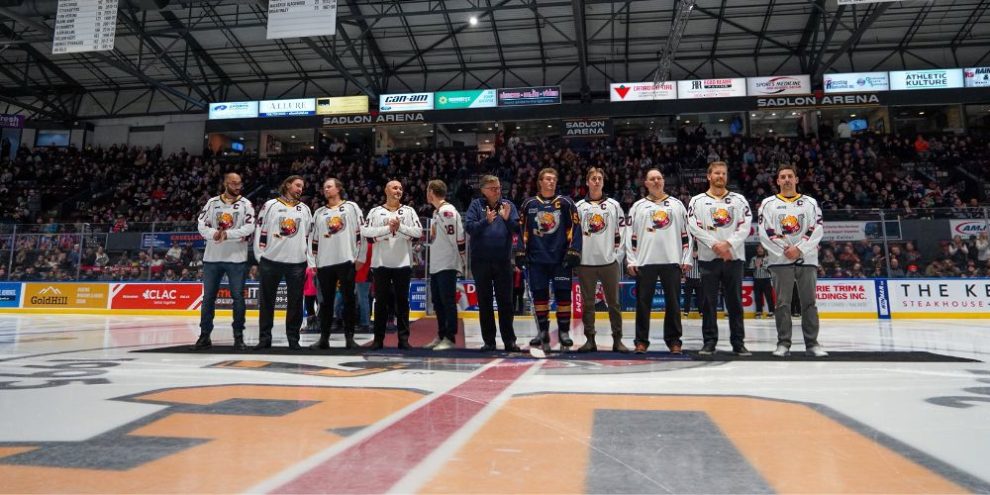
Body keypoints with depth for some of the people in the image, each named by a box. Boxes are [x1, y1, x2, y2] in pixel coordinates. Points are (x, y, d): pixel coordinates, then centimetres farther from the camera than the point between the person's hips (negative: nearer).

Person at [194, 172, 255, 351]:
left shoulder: (246, 204, 2)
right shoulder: (212, 202, 7)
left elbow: (249, 227, -10)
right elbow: (202, 225, 0)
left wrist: (227, 234, -21)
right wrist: (215, 234, -19)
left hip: (237, 258, -2)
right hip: (212, 257, 2)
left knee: (238, 297, 0)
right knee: (208, 297, 7)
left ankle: (238, 336, 9)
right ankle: (204, 335, 18)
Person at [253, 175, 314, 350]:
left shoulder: (305, 209, 13)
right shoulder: (271, 205, 5)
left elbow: (310, 236, 13)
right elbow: (260, 230, 3)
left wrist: (311, 261, 7)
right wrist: (260, 256, -2)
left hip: (297, 263, 2)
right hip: (271, 261, -2)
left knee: (295, 301, 4)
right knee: (266, 301, 4)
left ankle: (293, 338, 13)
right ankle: (264, 338, 14)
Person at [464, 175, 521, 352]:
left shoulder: (508, 205, 6)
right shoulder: (476, 205, 2)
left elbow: (517, 229, 0)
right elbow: (469, 227, -8)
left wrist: (507, 219, -17)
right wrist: (486, 221, -22)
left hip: (503, 261, 0)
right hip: (481, 260, 0)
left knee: (505, 301, 4)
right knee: (485, 302, 7)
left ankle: (509, 340, 11)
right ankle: (489, 341, 16)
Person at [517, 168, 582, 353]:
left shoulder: (565, 203, 3)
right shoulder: (529, 204, 8)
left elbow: (575, 228, -1)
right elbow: (522, 230, 9)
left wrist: (573, 252, -8)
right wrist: (520, 252, 2)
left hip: (561, 259, -2)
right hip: (536, 259, 2)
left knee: (563, 294, -1)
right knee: (539, 295, 6)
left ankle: (564, 331, 10)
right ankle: (543, 331, 17)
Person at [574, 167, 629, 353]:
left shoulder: (614, 205, 7)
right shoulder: (578, 206, 7)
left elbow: (621, 231, 6)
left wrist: (617, 253, -2)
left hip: (609, 261, 0)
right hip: (585, 262, 1)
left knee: (613, 302, 3)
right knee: (588, 303, 6)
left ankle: (617, 340, 10)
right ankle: (590, 339, 14)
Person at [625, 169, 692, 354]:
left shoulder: (677, 204, 12)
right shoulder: (638, 206, 10)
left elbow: (686, 233, 9)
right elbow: (630, 235, 6)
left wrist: (687, 259, 1)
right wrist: (631, 261, -3)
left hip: (672, 261, 0)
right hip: (645, 262, 0)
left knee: (673, 302, 3)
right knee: (643, 302, 1)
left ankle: (674, 340, 12)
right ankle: (641, 340, 9)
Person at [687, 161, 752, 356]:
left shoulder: (739, 199, 10)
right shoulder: (697, 201, 7)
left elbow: (745, 226, 0)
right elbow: (694, 228, -5)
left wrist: (728, 243, -13)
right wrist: (715, 245, -13)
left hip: (734, 257, 1)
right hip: (708, 258, -1)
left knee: (735, 301, 4)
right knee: (709, 301, 2)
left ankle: (738, 342, 11)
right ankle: (709, 341, 10)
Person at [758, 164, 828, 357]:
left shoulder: (810, 202, 10)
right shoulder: (768, 203, 7)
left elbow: (817, 230, 0)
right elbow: (765, 233, -2)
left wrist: (799, 249, -12)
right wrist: (784, 251, -11)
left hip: (807, 260, 1)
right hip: (780, 260, -1)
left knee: (809, 302, 2)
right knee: (782, 303, -1)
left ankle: (812, 342, 9)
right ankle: (783, 343, 4)